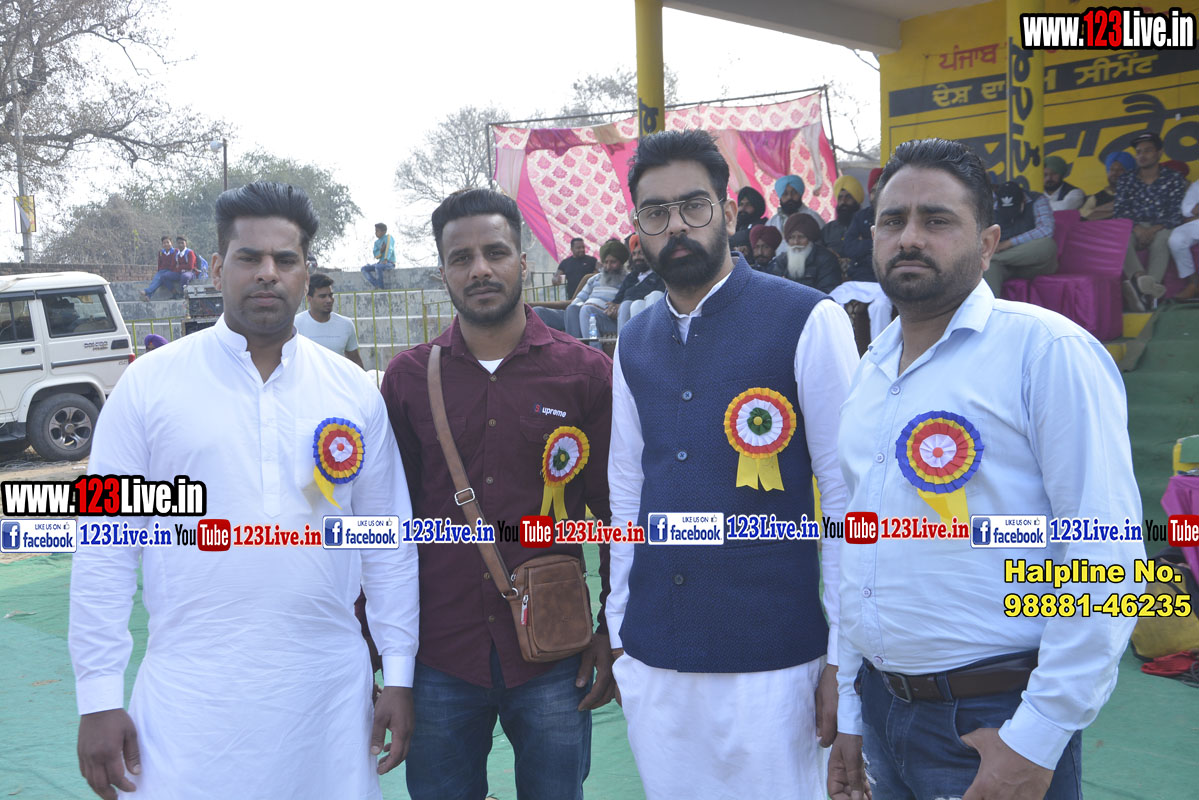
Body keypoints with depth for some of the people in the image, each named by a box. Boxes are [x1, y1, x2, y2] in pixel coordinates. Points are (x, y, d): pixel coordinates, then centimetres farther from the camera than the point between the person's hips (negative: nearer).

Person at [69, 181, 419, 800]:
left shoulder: (354, 392, 4)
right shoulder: (149, 384, -2)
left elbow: (389, 544, 7)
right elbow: (106, 547, -1)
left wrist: (398, 675, 6)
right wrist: (98, 698, -3)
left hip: (331, 690, 2)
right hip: (191, 696, -1)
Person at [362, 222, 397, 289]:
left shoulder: (388, 237, -6)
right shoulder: (376, 242, 14)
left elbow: (389, 249, -22)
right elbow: (376, 256, 4)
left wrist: (386, 260, -37)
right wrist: (381, 250, -17)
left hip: (390, 263, -7)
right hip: (380, 263, 7)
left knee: (378, 267, -37)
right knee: (364, 269, -10)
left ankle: (381, 288, -25)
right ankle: (377, 286, -22)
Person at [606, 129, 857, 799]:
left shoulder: (808, 321, -9)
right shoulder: (635, 343, 7)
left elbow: (849, 497, -8)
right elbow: (628, 492, 12)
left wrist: (845, 656, -8)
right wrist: (618, 631, 13)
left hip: (770, 657, -4)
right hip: (652, 658, 5)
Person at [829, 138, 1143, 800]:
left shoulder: (1047, 349, -13)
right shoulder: (869, 370, 8)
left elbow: (1107, 557, -18)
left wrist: (1036, 741, -18)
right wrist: (848, 711, 12)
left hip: (993, 722, -6)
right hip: (880, 708, 6)